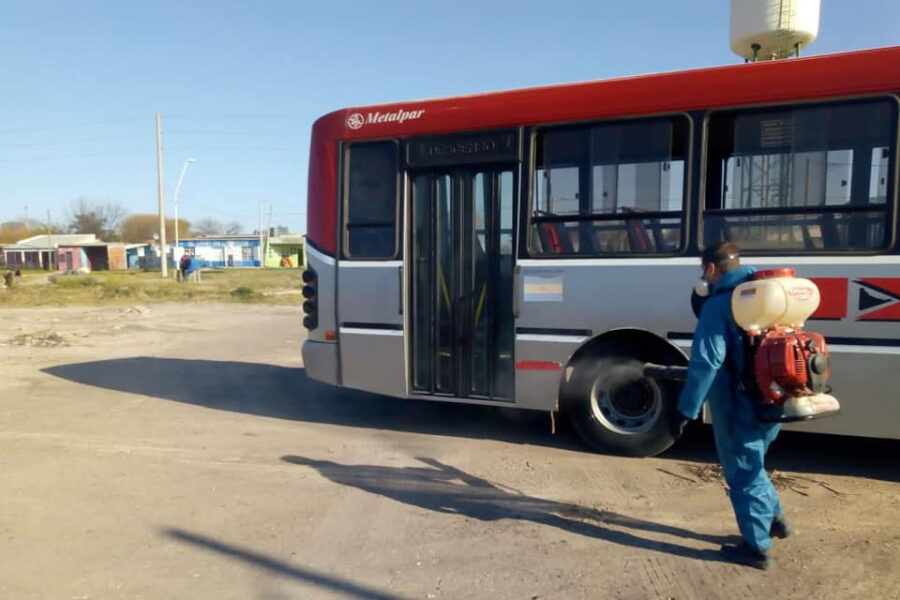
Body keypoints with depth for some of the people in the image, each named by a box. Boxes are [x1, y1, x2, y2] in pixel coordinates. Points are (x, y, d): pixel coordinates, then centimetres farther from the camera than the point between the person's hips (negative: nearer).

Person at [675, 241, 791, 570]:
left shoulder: (719, 304, -16)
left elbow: (706, 363, -23)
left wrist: (687, 408, -18)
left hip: (739, 408, -8)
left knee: (743, 474, 6)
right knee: (751, 465, 27)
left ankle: (756, 547, 17)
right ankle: (774, 518, 38)